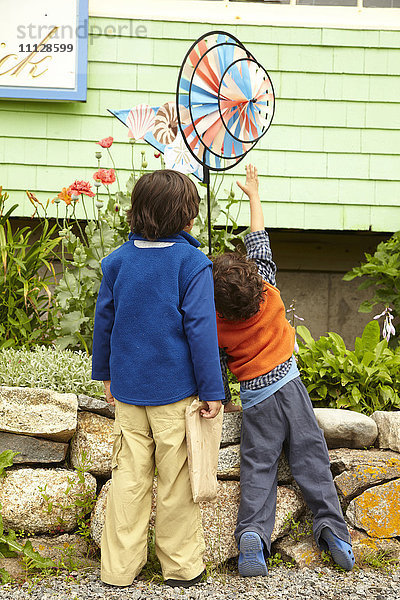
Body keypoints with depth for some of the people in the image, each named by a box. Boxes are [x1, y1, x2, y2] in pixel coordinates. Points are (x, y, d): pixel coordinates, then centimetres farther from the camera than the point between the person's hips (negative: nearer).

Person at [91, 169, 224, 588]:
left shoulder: (118, 260, 5)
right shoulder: (192, 263, -11)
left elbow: (104, 320, 11)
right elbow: (200, 330, -13)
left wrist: (105, 373, 23)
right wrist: (212, 390, -8)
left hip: (128, 389, 4)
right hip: (175, 390, -4)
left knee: (129, 476, 10)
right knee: (176, 481, 7)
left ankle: (120, 568, 17)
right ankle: (182, 566, 19)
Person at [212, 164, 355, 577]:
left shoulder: (216, 326, -8)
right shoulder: (268, 291, -5)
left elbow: (216, 369, 1)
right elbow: (259, 242, 6)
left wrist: (223, 400, 19)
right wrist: (254, 195, 17)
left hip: (255, 399, -1)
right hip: (289, 384, 1)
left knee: (258, 468, 0)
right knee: (311, 458, 2)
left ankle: (252, 531, -17)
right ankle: (331, 525, -6)